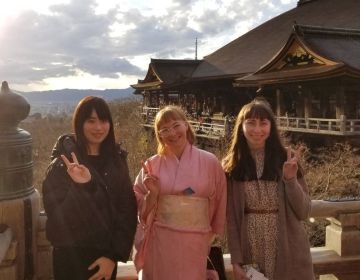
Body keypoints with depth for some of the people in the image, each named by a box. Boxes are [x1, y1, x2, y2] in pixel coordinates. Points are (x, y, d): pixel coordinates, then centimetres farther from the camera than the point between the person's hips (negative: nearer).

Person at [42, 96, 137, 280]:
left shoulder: (116, 160, -1)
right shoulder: (62, 164, -11)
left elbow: (128, 210, -2)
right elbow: (57, 216, -16)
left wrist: (114, 255, -8)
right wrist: (81, 187, -31)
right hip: (72, 257, -3)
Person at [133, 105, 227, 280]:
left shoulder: (210, 162, -4)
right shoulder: (152, 165, -2)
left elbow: (218, 204, 6)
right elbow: (142, 209, 2)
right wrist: (153, 194, -16)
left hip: (195, 243, 0)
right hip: (160, 242, 1)